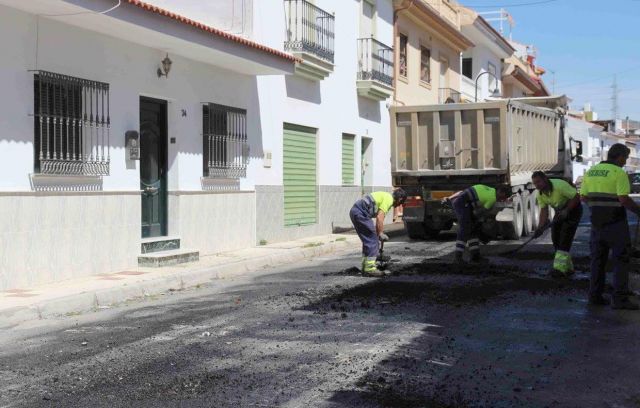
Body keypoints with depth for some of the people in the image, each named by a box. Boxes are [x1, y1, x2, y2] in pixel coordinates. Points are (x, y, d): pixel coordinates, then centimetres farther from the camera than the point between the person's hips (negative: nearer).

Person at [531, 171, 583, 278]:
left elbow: (577, 197, -25)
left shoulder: (559, 185, -30)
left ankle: (559, 268, -23)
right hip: (560, 212, 7)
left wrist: (566, 211, -27)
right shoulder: (540, 194, -9)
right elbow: (544, 211, -6)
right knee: (556, 238, 0)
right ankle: (567, 268, 11)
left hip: (573, 209, -7)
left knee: (565, 238, -18)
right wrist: (540, 227, -17)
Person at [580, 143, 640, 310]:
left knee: (598, 259, 13)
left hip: (597, 222, 6)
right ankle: (620, 298, -5)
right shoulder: (619, 173, -12)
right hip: (616, 222, -6)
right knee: (621, 260, -1)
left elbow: (584, 197, 10)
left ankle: (595, 295, 13)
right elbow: (624, 199, -20)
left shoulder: (591, 171, 7)